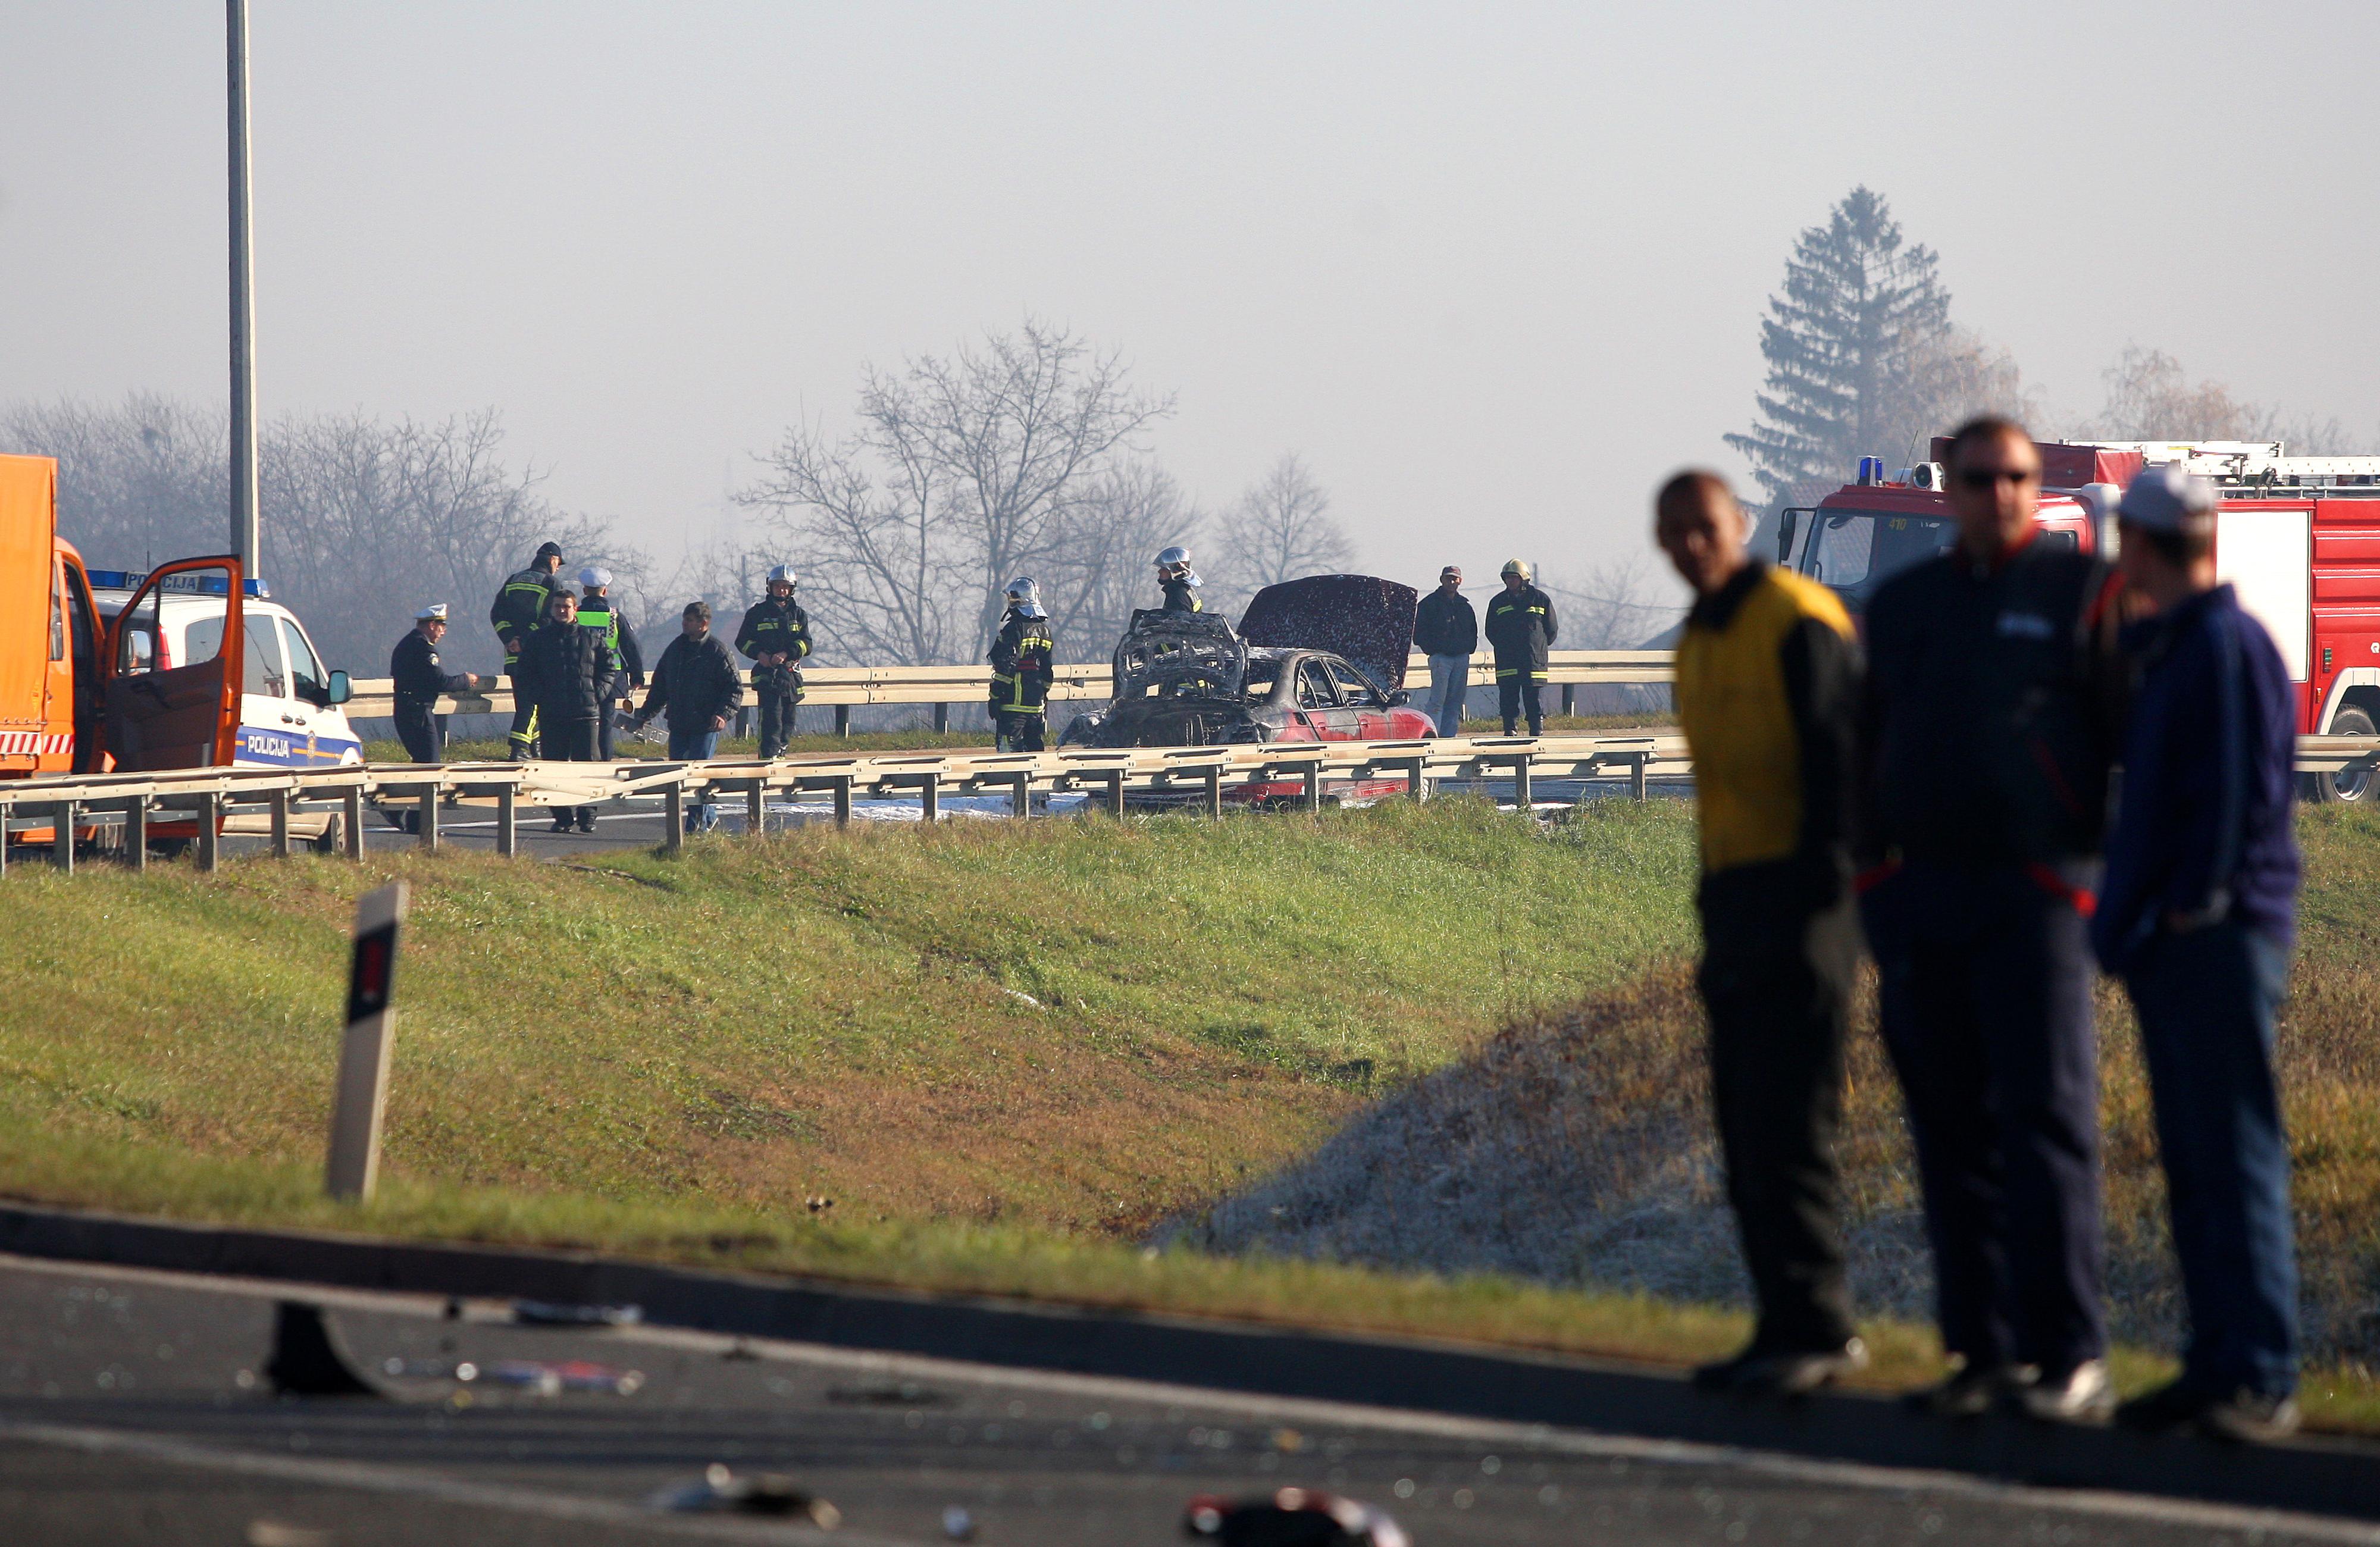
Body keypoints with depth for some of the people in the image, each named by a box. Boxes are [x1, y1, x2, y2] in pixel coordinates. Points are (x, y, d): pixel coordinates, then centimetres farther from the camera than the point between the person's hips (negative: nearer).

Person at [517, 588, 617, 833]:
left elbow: (609, 668, 12)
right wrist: (539, 694, -1)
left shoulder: (592, 638, 7)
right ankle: (562, 816, 6)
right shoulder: (538, 639, 10)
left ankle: (587, 817, 3)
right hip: (551, 714, 1)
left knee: (587, 764, -3)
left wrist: (598, 693, -1)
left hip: (586, 711, -1)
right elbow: (526, 671, 15)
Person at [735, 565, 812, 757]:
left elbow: (806, 644, 2)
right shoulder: (757, 613, 6)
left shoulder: (799, 615, 13)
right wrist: (759, 653, -13)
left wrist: (786, 654, -16)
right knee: (771, 715, -17)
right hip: (767, 672, -4)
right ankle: (769, 755, -23)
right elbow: (742, 641, 6)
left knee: (788, 720, 8)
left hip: (791, 673, 4)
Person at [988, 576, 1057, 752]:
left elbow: (1005, 667, -15)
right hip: (1036, 703, 8)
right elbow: (1048, 671, 17)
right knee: (1033, 745, 13)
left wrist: (995, 699, -11)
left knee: (1009, 748, -9)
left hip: (1014, 703, -8)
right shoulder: (1045, 630, 12)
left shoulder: (1014, 628, -12)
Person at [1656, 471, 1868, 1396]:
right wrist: (1715, 903, 18)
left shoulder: (1797, 620, -10)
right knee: (1745, 1123, 8)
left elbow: (1838, 755, -15)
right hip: (1734, 896, 9)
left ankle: (1811, 1328, -10)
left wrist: (1822, 880, -19)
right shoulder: (1698, 643, 18)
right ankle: (1798, 1326, 12)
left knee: (1785, 1121, -12)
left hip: (1798, 894, -9)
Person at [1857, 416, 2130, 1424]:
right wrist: (1871, 882, 14)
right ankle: (1981, 1351, 10)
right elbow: (1870, 748, 21)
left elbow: (2138, 737, 0)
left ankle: (2071, 1359, -12)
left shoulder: (2083, 593, 2)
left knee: (2045, 1118, -11)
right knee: (1952, 1132, 5)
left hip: (2034, 891, -5)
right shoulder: (1902, 603, 17)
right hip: (1920, 902, 5)